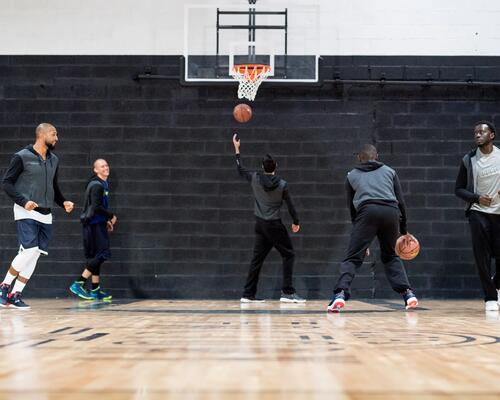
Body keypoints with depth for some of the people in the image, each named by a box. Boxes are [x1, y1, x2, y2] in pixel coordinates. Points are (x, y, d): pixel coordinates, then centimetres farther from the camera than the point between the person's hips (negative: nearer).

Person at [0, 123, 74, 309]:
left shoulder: (54, 160, 13)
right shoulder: (22, 157, -6)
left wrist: (63, 202, 7)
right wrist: (23, 201, -19)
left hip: (45, 215, 6)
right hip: (26, 213, -6)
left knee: (34, 255, 0)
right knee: (29, 250, -18)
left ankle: (16, 294, 8)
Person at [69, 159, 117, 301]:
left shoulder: (102, 184, 17)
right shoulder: (97, 185, -14)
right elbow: (96, 207, -22)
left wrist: (106, 220, 15)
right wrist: (111, 216, -12)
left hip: (97, 224, 10)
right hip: (94, 224, -10)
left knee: (95, 257, 10)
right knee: (101, 255, -12)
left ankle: (95, 291, 14)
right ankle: (78, 284, -10)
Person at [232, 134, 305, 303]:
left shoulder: (255, 178, -3)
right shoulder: (282, 184, -10)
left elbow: (241, 170, 15)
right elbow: (290, 205, -3)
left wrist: (237, 149, 23)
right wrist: (295, 222, 12)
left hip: (260, 224, 5)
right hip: (274, 225, -5)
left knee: (257, 258, 11)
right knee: (288, 255, 3)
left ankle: (248, 294, 11)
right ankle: (287, 292, -6)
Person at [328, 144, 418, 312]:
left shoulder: (352, 175, 26)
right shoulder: (389, 171, 28)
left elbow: (351, 207, 26)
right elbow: (400, 202, 21)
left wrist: (361, 239, 31)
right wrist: (404, 231, 28)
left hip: (367, 212, -2)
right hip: (391, 212, 2)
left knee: (353, 257, -1)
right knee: (390, 256, 23)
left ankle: (340, 294, -21)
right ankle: (408, 293, 13)